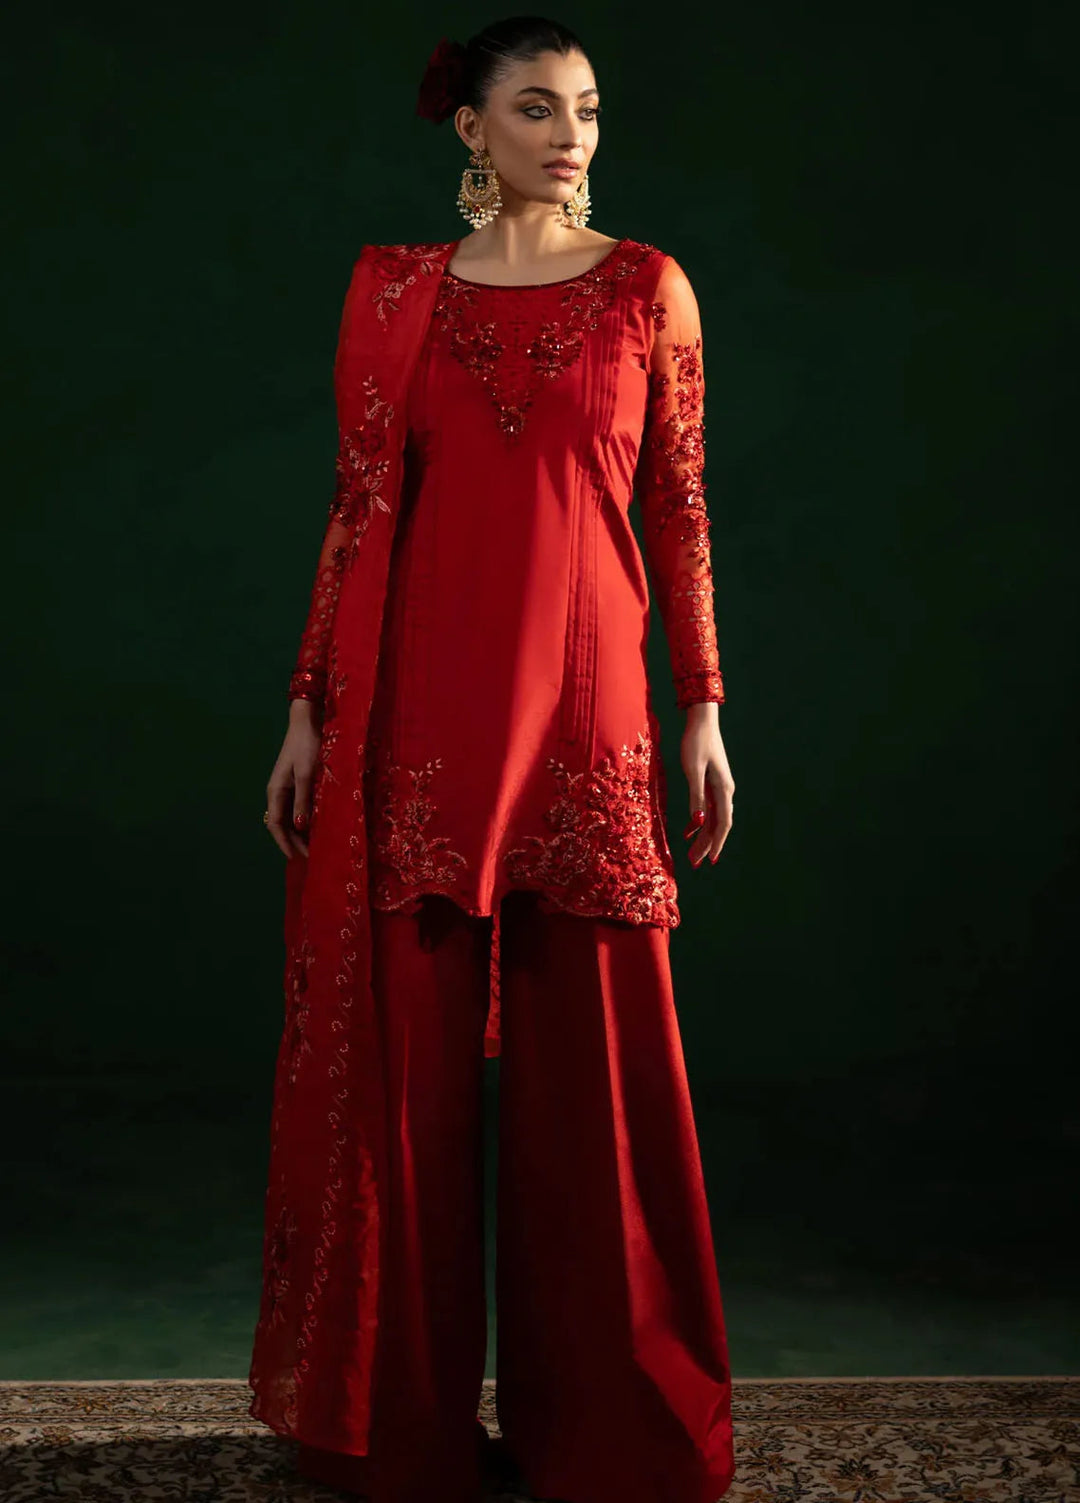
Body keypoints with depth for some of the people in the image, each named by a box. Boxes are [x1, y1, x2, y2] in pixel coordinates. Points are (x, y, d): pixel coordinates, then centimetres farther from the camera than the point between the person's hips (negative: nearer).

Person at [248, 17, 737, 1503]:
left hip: (586, 706, 0)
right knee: (408, 1047, 5)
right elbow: (362, 510, 6)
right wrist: (310, 711, 3)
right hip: (422, 707, 1)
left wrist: (704, 711, 3)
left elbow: (680, 511, 6)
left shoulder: (649, 289, 7)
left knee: (594, 1055, 4)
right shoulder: (394, 291, 8)